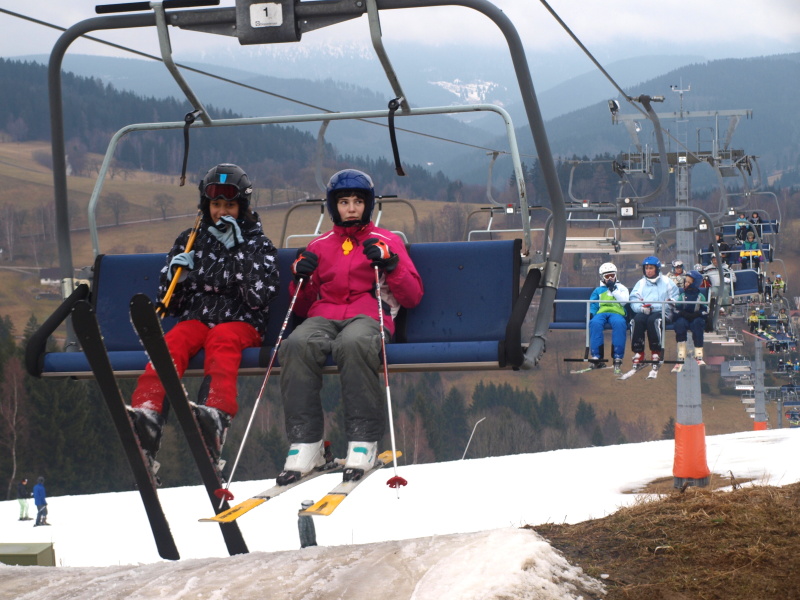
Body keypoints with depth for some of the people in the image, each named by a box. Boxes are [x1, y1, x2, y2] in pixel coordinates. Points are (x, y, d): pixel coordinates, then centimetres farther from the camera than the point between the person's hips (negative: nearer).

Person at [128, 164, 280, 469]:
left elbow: (258, 296, -5)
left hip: (241, 322, -2)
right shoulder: (190, 241, 20)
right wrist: (175, 276, -2)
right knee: (173, 342, -32)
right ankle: (146, 414, -56)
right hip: (195, 318, 2)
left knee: (222, 340, -38)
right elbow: (170, 305, 19)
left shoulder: (258, 244, 12)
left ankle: (216, 416, -64)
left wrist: (237, 248, -8)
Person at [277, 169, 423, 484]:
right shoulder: (320, 245, 25)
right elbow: (302, 308, 25)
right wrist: (301, 278, 6)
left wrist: (388, 263, -5)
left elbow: (412, 297, 9)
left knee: (353, 343, -41)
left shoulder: (387, 241, 18)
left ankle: (363, 442, -36)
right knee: (296, 345, -35)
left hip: (369, 316, -2)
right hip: (323, 317, 3)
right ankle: (304, 444, -34)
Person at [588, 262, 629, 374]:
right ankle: (596, 357, -42)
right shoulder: (598, 291, 30)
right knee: (595, 323, -38)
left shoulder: (621, 288, 26)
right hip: (601, 313, 1)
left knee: (619, 323, -40)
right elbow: (593, 305, 18)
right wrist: (590, 313, -3)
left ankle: (618, 359, -44)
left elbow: (624, 301, 8)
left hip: (617, 313, -1)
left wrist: (613, 290, 4)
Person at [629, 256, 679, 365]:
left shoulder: (666, 282, 14)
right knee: (637, 319, -31)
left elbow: (674, 300, 3)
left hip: (662, 312, -2)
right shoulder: (641, 283, 21)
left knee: (652, 320, -35)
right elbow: (633, 300, 7)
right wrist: (641, 308, -15)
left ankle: (656, 352, -25)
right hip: (643, 312, 2)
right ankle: (638, 352, -27)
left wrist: (654, 307, -12)